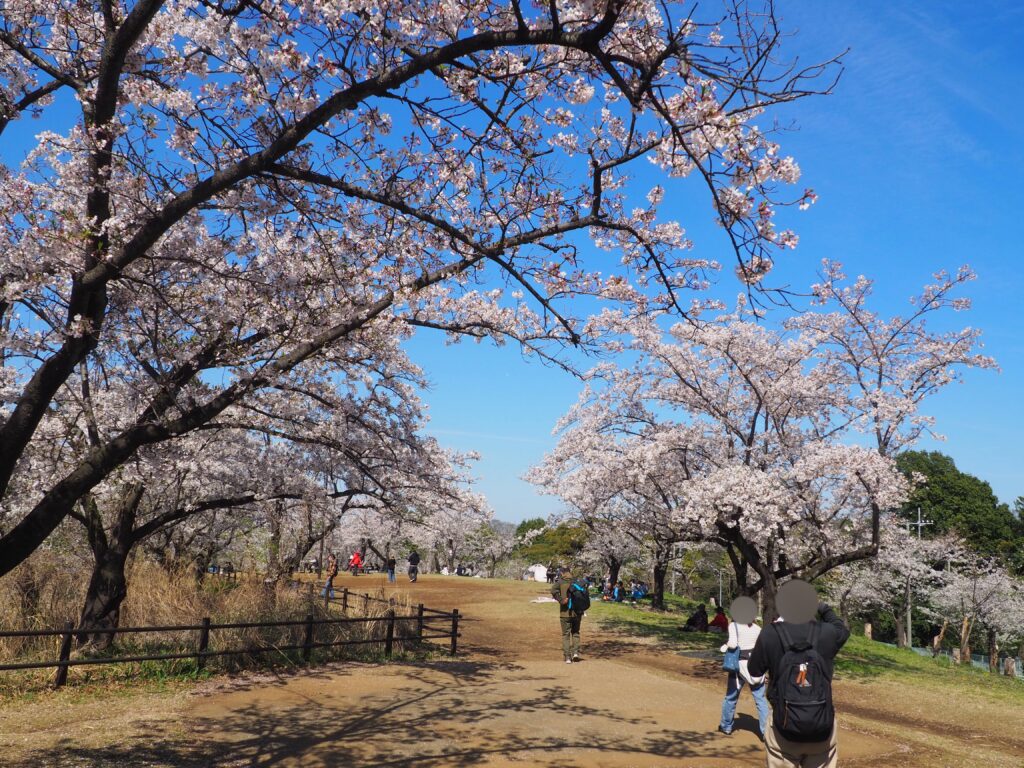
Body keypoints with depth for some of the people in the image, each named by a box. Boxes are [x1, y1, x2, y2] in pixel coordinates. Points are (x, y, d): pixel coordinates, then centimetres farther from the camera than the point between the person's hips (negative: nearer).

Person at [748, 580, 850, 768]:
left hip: (785, 731, -1)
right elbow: (842, 630, 20)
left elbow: (754, 671, 4)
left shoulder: (770, 635, -12)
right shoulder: (826, 633, -6)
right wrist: (825, 610, 31)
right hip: (822, 730, 2)